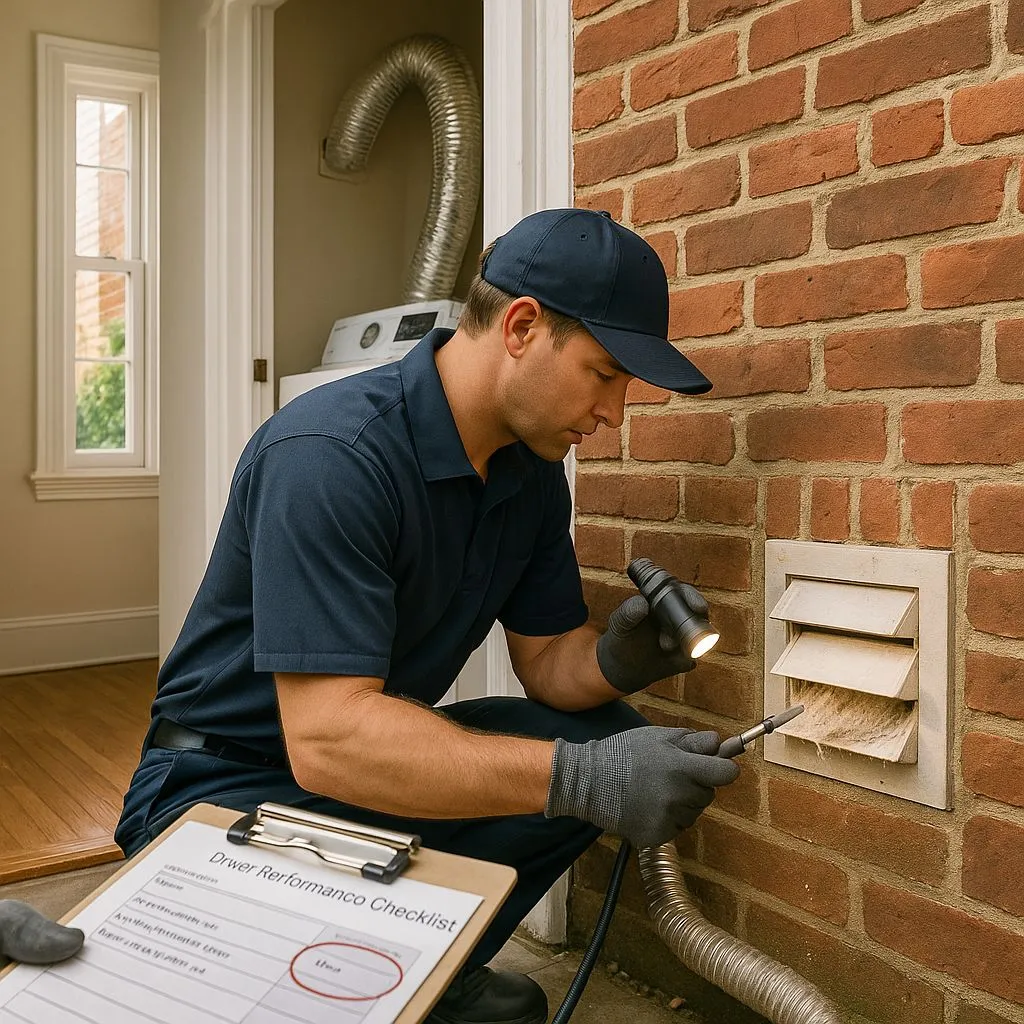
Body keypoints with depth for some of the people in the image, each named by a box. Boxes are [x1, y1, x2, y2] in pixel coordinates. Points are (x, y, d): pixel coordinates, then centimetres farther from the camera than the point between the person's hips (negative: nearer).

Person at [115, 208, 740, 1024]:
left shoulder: (533, 469, -2)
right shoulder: (332, 455, -29)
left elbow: (547, 659, 3)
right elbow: (326, 738, -34)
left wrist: (617, 659, -21)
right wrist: (579, 776, -40)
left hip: (381, 753, 8)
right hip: (233, 780, -8)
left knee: (613, 742, -8)